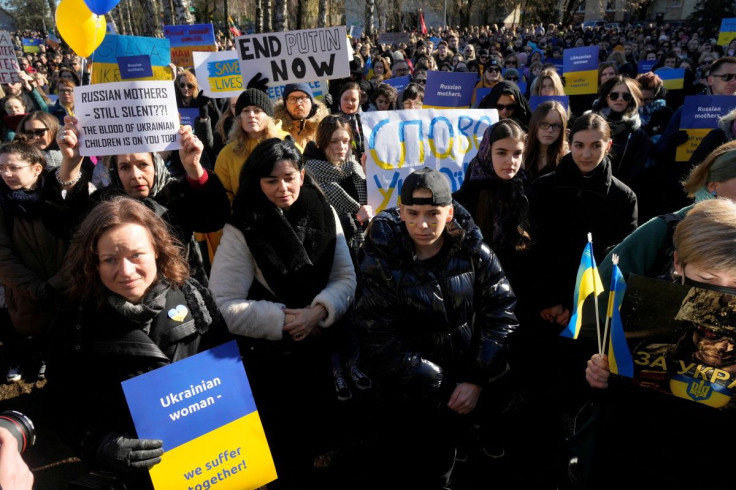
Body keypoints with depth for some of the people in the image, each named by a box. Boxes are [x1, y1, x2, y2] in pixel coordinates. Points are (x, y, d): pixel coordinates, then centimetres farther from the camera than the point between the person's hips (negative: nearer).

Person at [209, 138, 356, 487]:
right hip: (268, 356, -3)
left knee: (319, 437, 19)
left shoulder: (324, 215, -3)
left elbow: (346, 278, -5)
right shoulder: (242, 231, -13)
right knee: (281, 450, 11)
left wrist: (319, 310, -23)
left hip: (321, 349, 4)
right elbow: (225, 306, -18)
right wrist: (285, 320, -21)